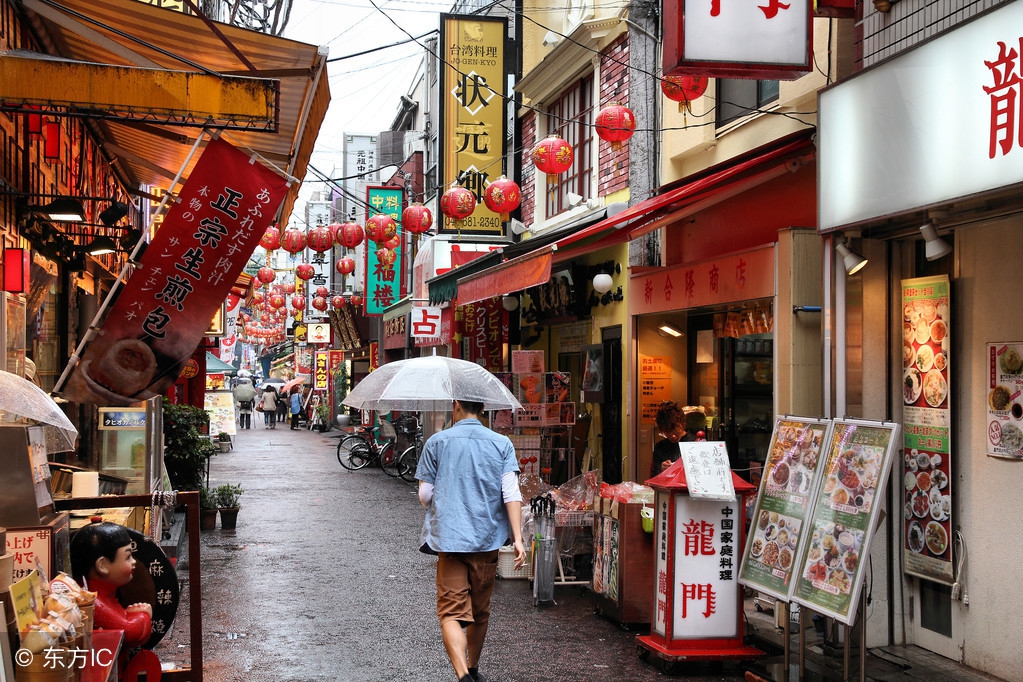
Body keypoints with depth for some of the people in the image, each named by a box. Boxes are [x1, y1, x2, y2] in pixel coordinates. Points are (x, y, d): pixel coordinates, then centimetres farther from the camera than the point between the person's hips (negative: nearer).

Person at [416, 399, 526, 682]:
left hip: (449, 539, -2)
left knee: (451, 613, -7)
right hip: (487, 540, 3)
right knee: (480, 611, 19)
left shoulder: (436, 442, 2)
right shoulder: (501, 443, 4)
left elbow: (425, 495, 3)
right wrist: (518, 539, -8)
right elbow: (511, 494, -6)